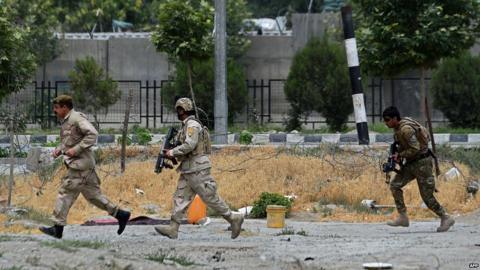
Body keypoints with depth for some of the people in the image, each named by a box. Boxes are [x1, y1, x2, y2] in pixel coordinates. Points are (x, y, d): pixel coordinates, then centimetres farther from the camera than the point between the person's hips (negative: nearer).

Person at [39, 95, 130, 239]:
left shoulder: (77, 118, -12)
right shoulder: (65, 121, 18)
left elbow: (92, 134, -21)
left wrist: (76, 150, -23)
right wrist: (59, 149, 10)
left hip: (79, 164, -10)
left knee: (65, 193, -8)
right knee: (92, 194, 11)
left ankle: (58, 228, -5)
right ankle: (120, 214, 14)